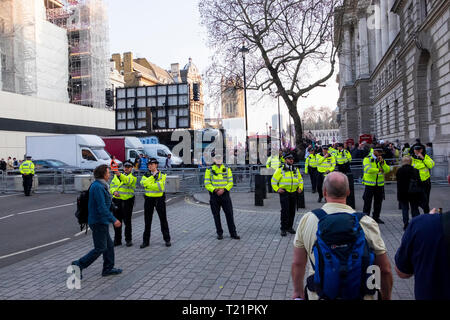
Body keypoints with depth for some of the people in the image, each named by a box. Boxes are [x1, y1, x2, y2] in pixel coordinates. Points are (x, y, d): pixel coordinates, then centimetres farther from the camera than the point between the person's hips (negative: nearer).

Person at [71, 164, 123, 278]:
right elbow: (102, 208, -25)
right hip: (98, 222, -10)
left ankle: (108, 268, 24)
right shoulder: (97, 187, -20)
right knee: (100, 248, -3)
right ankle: (79, 265, 6)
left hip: (101, 222, 10)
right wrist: (113, 220, -23)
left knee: (109, 245, 15)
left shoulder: (100, 186, 12)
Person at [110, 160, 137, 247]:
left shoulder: (133, 177, 0)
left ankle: (128, 240, 12)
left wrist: (120, 175, -41)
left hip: (127, 201, -4)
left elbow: (128, 181, -23)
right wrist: (114, 191, -10)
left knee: (127, 221, 0)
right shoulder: (116, 176, 16)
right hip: (117, 200, 4)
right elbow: (111, 186, 13)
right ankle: (117, 240, 20)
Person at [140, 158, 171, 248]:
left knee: (163, 220, 7)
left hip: (159, 199, -2)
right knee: (147, 221, 8)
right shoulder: (146, 175, 6)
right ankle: (146, 241, 18)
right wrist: (152, 176, -19)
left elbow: (160, 186, -18)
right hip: (149, 199, 2)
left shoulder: (162, 175, -3)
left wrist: (149, 185, -15)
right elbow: (142, 183, -14)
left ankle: (167, 239, 18)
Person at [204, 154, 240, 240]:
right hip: (214, 195, 0)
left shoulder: (227, 170, 3)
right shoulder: (209, 171, -1)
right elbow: (207, 184, -4)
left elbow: (230, 183, -1)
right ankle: (219, 233, 18)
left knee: (229, 214, 0)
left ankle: (233, 233, 8)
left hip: (225, 194, 1)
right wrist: (215, 190, -20)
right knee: (216, 215, 6)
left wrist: (223, 189, -18)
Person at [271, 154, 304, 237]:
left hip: (293, 193, 5)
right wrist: (277, 189, -8)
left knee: (292, 211, 9)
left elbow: (300, 180, 24)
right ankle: (283, 229, -2)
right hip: (284, 193, -5)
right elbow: (273, 180, 1)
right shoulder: (280, 170, -2)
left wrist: (300, 188, 9)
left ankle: (289, 227, 22)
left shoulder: (296, 170, 13)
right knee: (285, 210, -9)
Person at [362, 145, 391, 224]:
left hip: (380, 184, 5)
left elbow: (387, 170, -1)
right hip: (369, 184, -5)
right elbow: (368, 169, -20)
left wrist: (382, 162, -11)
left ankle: (376, 217, 23)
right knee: (367, 202, -2)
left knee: (378, 202, 11)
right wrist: (378, 170, -24)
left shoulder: (382, 160, 12)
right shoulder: (367, 159, -4)